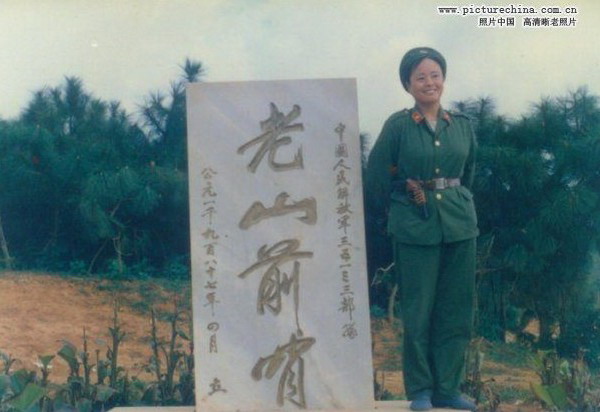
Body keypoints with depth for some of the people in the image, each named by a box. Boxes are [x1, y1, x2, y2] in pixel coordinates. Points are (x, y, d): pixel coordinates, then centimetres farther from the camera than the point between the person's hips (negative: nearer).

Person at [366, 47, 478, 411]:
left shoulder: (463, 125, 6)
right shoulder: (398, 125, -5)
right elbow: (376, 176, 1)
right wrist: (398, 209, 7)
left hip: (460, 224, 4)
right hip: (415, 228, -4)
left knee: (457, 309, 7)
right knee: (418, 310, 3)